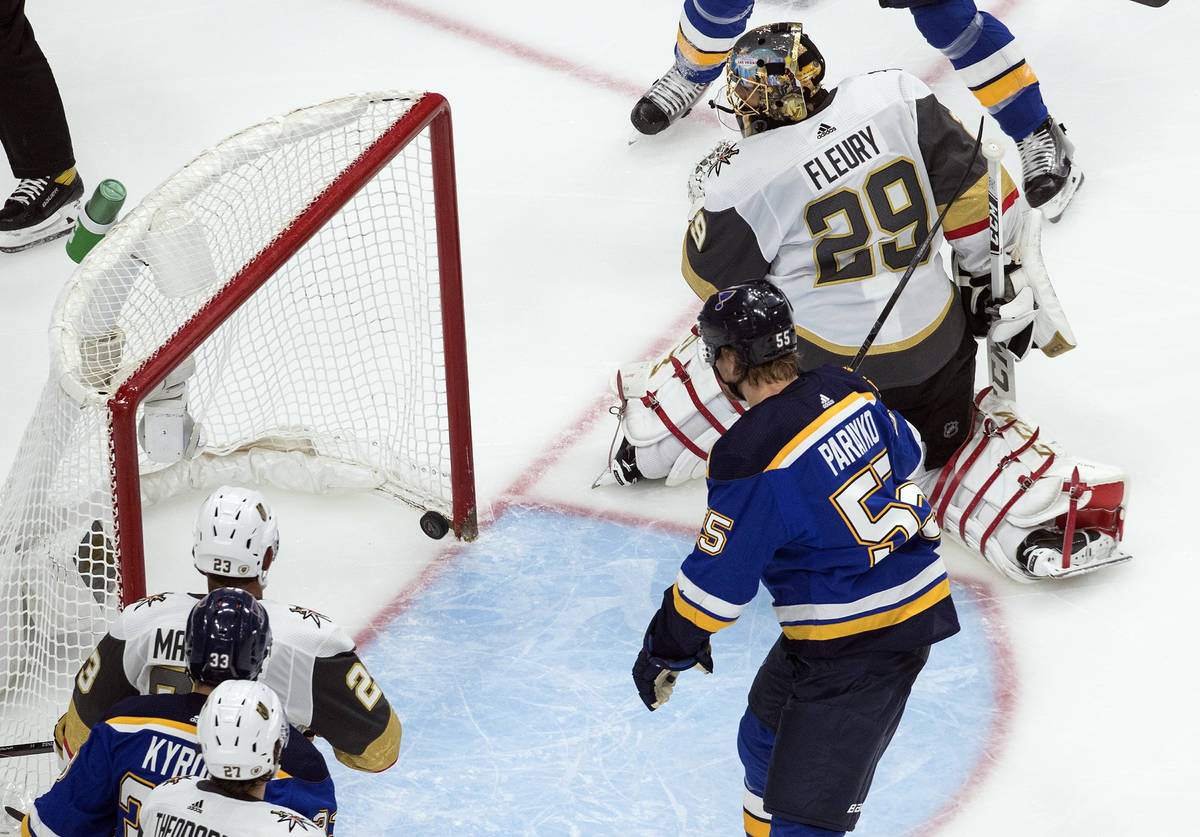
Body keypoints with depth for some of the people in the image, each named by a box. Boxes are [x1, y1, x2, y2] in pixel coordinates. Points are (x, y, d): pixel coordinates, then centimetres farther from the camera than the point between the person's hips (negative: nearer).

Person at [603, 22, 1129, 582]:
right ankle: (1053, 508, 5)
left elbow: (713, 280, -3)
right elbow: (972, 190, -4)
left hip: (818, 352, -3)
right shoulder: (895, 98, -12)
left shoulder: (748, 176, -20)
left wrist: (708, 195, 14)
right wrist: (999, 279, 11)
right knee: (952, 441, 23)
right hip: (929, 342, 3)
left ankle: (649, 437, 35)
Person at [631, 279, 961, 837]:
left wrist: (663, 653, -1)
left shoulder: (751, 460, -22)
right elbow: (905, 454, 21)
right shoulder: (847, 391, 0)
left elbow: (713, 587, -16)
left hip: (859, 645, -9)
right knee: (767, 737, 27)